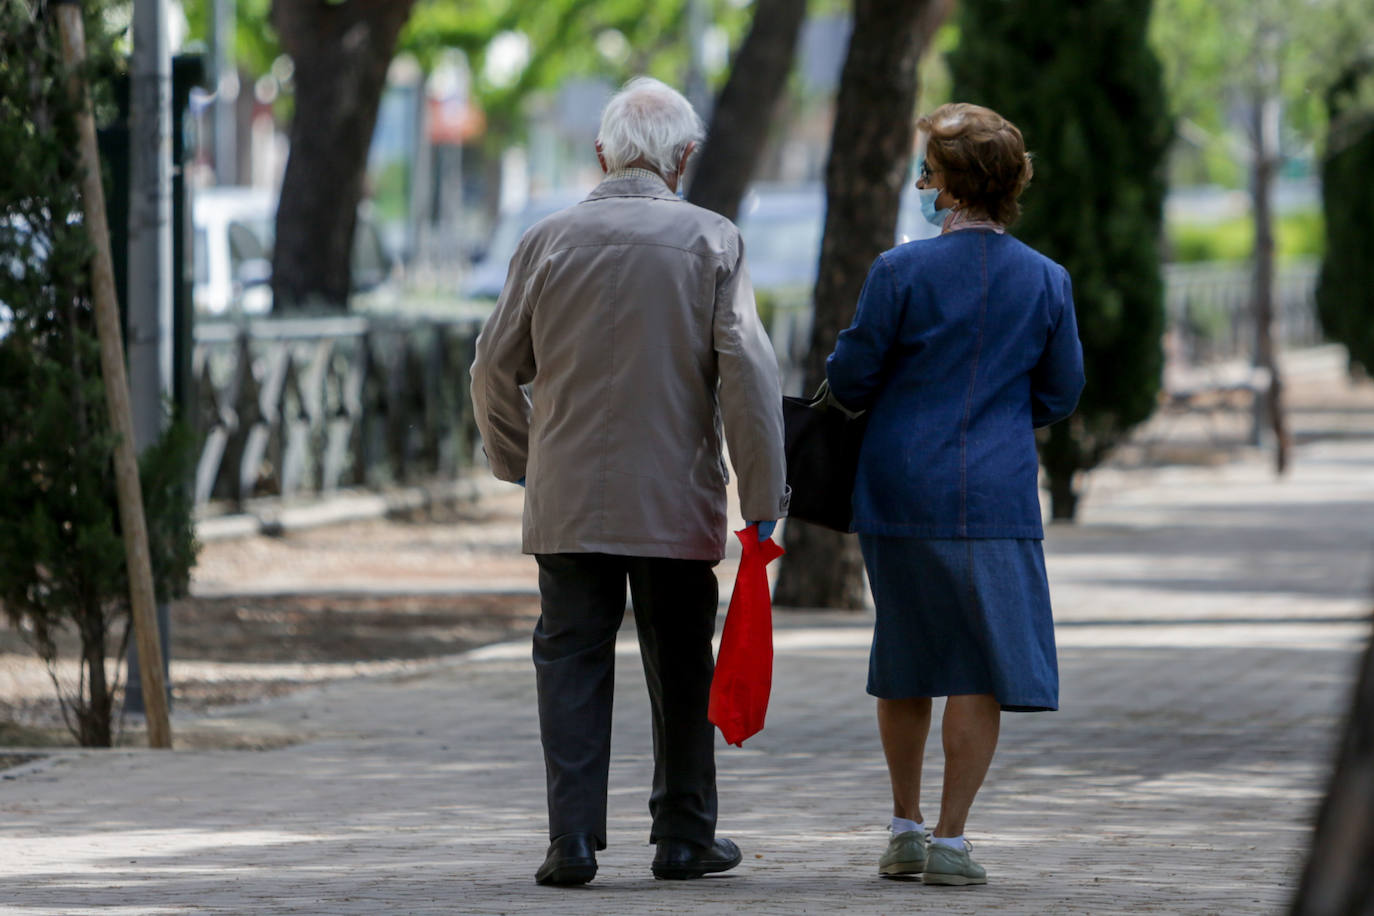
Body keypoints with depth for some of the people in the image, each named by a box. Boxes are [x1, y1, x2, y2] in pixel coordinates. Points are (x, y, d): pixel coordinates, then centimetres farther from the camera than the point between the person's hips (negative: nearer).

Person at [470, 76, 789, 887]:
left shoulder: (551, 240, 1)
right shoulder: (712, 242, -3)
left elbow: (496, 367, 5)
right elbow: (747, 372, -9)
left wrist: (516, 459, 22)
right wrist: (763, 495, -4)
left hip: (567, 500, 1)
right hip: (678, 505, -1)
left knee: (572, 664, 4)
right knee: (681, 668, 11)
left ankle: (574, 840, -3)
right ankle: (684, 836, 17)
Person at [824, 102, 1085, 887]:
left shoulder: (901, 272, -7)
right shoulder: (1047, 282, 0)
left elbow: (850, 378, -2)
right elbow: (1060, 396, 8)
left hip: (899, 491, 0)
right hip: (996, 493, 0)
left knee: (907, 665, 15)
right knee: (984, 669, 3)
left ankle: (906, 827, 24)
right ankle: (950, 839, -1)